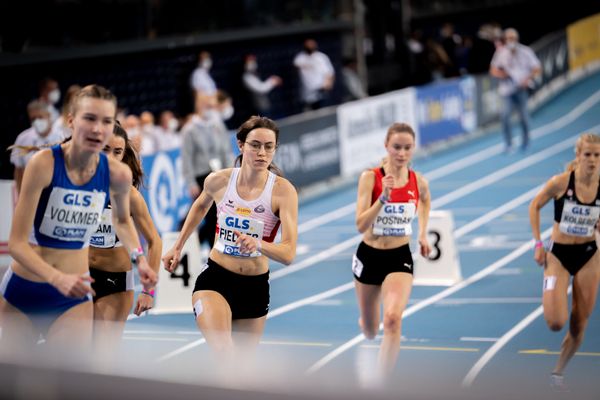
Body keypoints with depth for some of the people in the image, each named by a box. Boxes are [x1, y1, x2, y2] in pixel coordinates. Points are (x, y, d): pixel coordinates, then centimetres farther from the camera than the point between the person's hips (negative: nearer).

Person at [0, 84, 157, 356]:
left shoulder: (117, 174, -8)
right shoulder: (44, 164, -20)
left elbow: (122, 220, 17)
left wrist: (138, 257, -2)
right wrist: (57, 278, -35)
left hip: (73, 297, 2)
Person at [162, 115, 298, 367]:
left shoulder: (283, 190, -14)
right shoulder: (219, 180, -6)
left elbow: (288, 254, -21)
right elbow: (200, 206, 20)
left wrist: (259, 245, -40)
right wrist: (177, 247, 23)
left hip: (255, 286, 1)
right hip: (215, 279, 0)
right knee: (225, 358, -25)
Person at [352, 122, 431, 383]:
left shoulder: (419, 182, -4)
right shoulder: (370, 177, -14)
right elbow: (361, 225, -21)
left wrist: (423, 233, 12)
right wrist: (383, 197, -32)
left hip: (400, 257, 0)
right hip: (369, 256, 0)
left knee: (393, 319, -24)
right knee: (369, 331, 16)